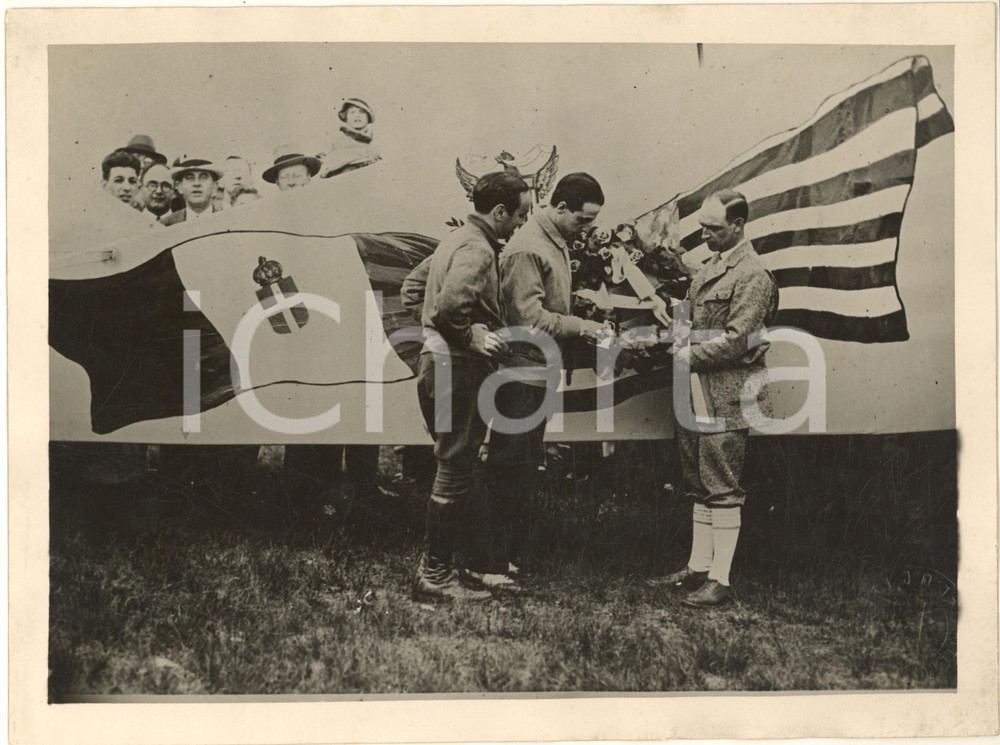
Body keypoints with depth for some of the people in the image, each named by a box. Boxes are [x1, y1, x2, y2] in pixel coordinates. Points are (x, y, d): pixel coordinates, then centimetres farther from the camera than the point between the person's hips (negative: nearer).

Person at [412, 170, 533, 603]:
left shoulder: (459, 239, 17)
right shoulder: (477, 250, -16)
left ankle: (438, 565, 27)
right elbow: (450, 305, -32)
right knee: (455, 473, -4)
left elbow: (415, 285, 24)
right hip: (457, 370, -11)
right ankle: (436, 575, 4)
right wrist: (475, 336, -16)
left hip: (438, 363, 11)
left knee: (455, 467, 17)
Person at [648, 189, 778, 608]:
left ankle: (720, 581, 5)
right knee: (699, 486, 14)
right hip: (696, 394, 9)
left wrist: (688, 356, -14)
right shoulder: (710, 269, 17)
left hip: (727, 398, -9)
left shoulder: (753, 276, -11)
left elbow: (736, 340, -18)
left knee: (722, 489, -3)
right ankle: (698, 568, 24)